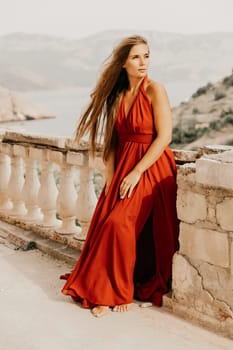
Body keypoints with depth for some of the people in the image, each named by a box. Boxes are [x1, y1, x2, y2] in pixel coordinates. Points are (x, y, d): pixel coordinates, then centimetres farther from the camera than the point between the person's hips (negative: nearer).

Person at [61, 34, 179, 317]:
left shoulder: (155, 90, -8)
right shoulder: (118, 94, 9)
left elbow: (164, 136, -15)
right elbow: (112, 139, 10)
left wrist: (136, 172, -16)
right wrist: (110, 176, 0)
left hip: (151, 169, -6)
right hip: (122, 168, 6)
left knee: (120, 224, -18)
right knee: (105, 226, -3)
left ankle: (116, 291, -1)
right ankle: (104, 291, 12)